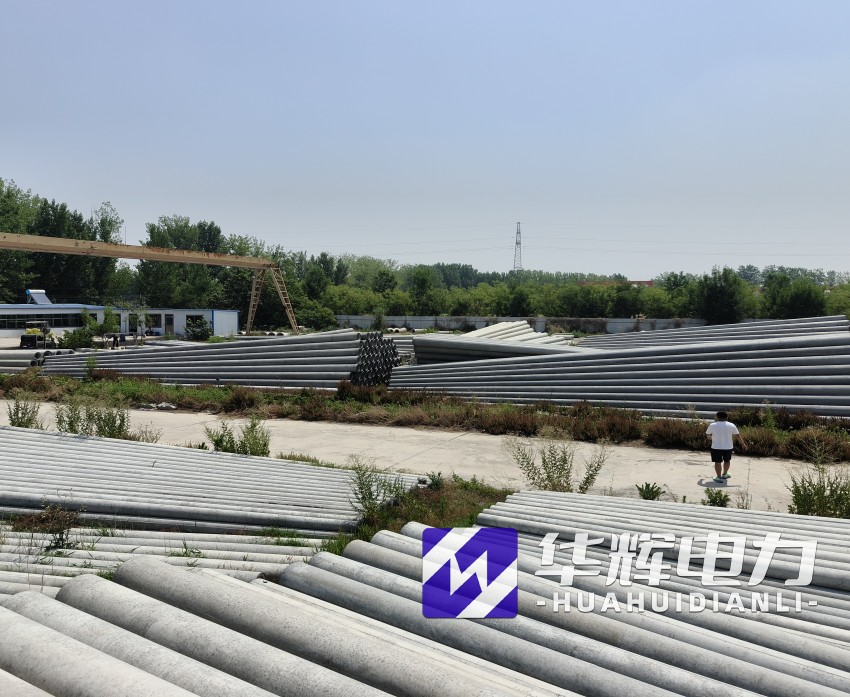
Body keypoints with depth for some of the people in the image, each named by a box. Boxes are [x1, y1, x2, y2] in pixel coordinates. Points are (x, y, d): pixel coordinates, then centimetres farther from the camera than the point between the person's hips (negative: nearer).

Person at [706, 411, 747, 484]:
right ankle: (724, 474, 36)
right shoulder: (731, 425, 0)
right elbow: (738, 435, 2)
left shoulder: (712, 425, -7)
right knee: (727, 460, 21)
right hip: (728, 447, 3)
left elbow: (707, 434, 6)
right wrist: (743, 444, 11)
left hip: (716, 447, -3)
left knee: (718, 462, 3)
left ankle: (719, 477, 0)